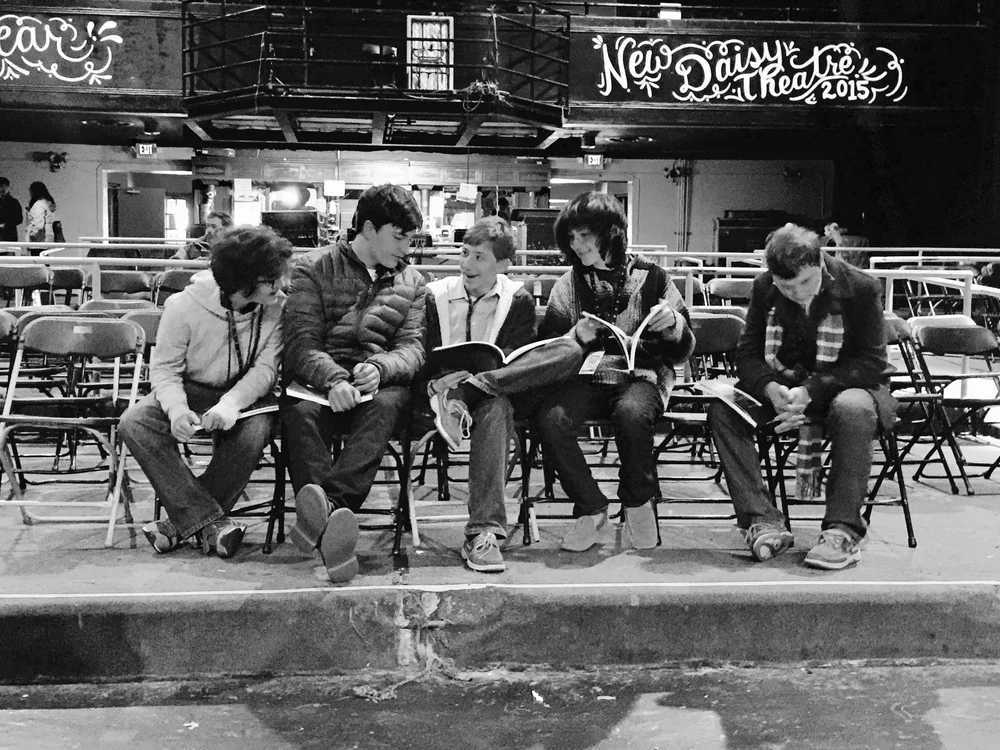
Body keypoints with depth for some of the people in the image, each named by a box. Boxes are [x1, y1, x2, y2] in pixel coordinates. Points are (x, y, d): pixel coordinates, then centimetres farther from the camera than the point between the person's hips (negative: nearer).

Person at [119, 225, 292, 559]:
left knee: (255, 432, -34)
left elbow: (265, 368, -14)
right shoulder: (183, 306, -18)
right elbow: (165, 368, -11)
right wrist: (177, 409, -32)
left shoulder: (278, 307, -14)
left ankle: (186, 519, -15)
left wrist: (232, 403, -33)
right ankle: (208, 522, -27)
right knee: (134, 422, -26)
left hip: (246, 394, 0)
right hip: (191, 391, 1)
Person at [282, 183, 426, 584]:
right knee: (301, 412, -36)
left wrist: (379, 367, -17)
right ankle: (331, 520, -54)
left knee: (387, 404, -36)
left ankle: (320, 514, -53)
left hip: (380, 383, 1)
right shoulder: (314, 268, 9)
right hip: (318, 380, -1)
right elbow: (301, 342, -3)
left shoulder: (410, 281, 19)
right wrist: (333, 379, -25)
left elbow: (412, 347, 8)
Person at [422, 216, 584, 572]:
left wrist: (469, 378, -22)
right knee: (496, 405, -38)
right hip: (443, 392, -1)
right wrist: (435, 386, -24)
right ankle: (485, 531, -41)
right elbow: (422, 359, 1)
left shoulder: (518, 299, 5)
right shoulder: (435, 295, 6)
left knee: (571, 350, -25)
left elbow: (518, 359, -4)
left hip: (504, 383, 1)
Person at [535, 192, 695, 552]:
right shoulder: (570, 283, 10)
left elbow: (682, 352, 8)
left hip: (641, 376, -2)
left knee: (631, 413, -37)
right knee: (551, 418, -29)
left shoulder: (651, 278, 5)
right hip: (587, 376, 2)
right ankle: (590, 509, -8)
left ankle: (638, 502, -8)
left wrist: (673, 324, -14)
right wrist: (575, 337, -12)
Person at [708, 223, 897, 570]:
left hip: (848, 387, -3)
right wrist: (771, 390, -28)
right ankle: (761, 521, -27)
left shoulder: (860, 288, -15)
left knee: (852, 410, -40)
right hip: (782, 388, 4)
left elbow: (872, 363, -17)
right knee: (722, 406, -23)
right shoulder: (764, 288, -4)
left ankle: (843, 532, -34)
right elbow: (748, 353, -5)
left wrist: (810, 391, -30)